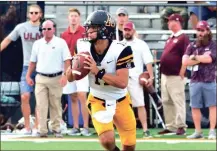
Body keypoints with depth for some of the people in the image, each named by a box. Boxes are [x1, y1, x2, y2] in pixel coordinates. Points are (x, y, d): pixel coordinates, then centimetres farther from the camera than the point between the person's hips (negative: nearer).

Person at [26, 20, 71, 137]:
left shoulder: (61, 43, -1)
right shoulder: (37, 44, 10)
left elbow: (67, 60, -5)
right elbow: (33, 61, 16)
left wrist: (65, 76, -16)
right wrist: (28, 76, 9)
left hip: (56, 78, -2)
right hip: (41, 79, 2)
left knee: (56, 105, 4)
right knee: (41, 105, -4)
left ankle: (56, 129, 12)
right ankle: (42, 130, -4)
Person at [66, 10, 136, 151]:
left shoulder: (120, 50, -22)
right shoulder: (85, 49, -11)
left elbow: (122, 83, -28)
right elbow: (70, 78, -1)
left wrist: (98, 72, -33)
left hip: (121, 101, -1)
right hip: (98, 101, 1)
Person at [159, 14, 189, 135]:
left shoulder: (183, 38, -9)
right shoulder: (170, 38, 19)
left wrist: (181, 74, -18)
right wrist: (162, 73, 19)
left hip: (175, 76, -10)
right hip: (165, 75, 10)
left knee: (178, 101, -8)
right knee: (166, 102, 11)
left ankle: (181, 126, -7)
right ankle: (170, 126, 16)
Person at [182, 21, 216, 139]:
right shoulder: (192, 46, 11)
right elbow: (185, 61, -1)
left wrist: (194, 57, -4)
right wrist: (202, 59, -7)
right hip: (195, 81, 4)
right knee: (195, 107, 6)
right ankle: (198, 132, 13)